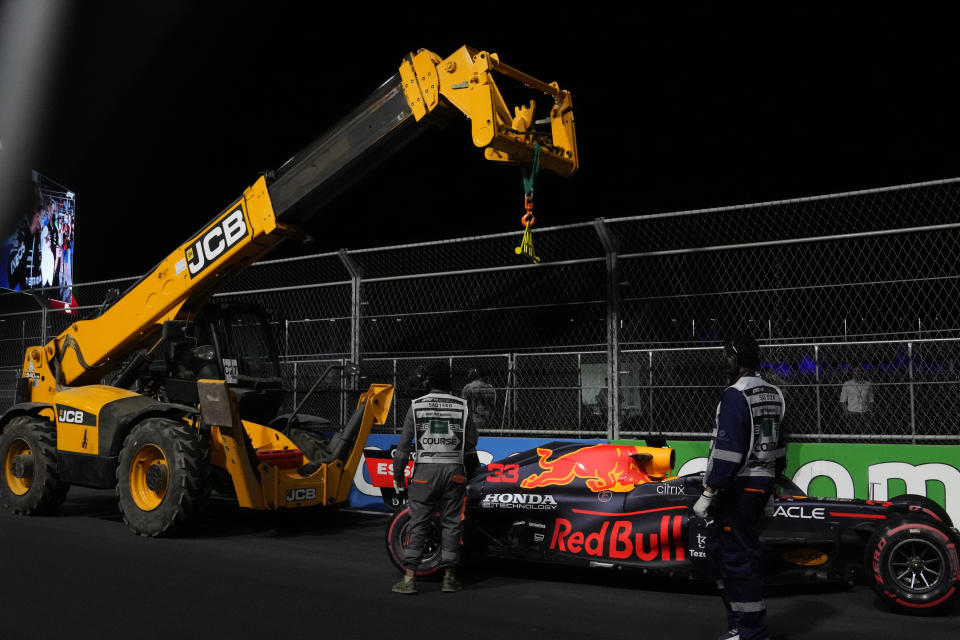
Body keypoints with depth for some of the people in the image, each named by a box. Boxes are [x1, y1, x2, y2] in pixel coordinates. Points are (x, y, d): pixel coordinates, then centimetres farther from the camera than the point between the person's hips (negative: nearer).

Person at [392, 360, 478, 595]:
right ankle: (449, 577, 11)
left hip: (425, 471, -1)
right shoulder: (461, 406, 3)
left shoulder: (416, 406, 0)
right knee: (451, 524, 8)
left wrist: (397, 476, 6)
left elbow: (403, 446, -1)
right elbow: (471, 444, 7)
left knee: (418, 524, 1)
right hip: (454, 471, 1)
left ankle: (409, 578, -2)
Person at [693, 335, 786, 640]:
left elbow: (727, 449, -21)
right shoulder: (773, 394, 12)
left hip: (738, 486, -9)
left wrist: (708, 492, -19)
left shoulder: (735, 395, -15)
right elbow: (778, 444, 17)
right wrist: (773, 477, 26)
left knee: (737, 557, -3)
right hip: (763, 483, 9)